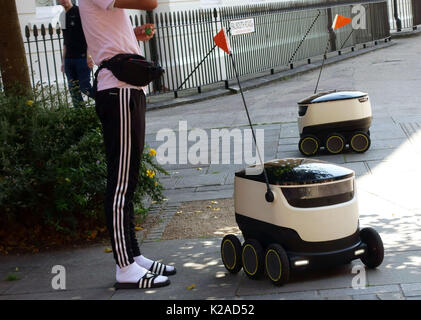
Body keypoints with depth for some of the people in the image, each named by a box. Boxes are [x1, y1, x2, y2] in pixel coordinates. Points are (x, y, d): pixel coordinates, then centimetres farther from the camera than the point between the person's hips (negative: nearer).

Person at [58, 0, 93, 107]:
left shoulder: (79, 11, -3)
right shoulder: (63, 16, 16)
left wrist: (88, 55, -18)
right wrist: (64, 61, 18)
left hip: (82, 57, -7)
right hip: (69, 59, 7)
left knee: (84, 87, -12)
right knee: (73, 90, 4)